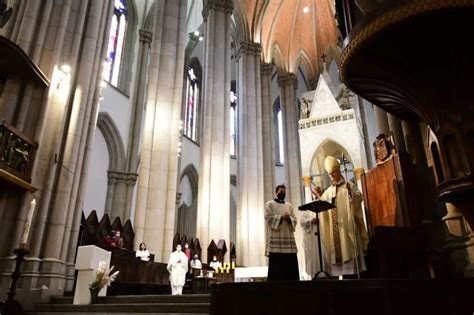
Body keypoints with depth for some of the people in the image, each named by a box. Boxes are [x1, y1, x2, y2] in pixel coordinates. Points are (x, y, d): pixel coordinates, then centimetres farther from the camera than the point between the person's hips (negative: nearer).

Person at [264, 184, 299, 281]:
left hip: (288, 238, 5)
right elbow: (268, 217, -6)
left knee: (291, 263, 0)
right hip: (275, 238, -5)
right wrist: (281, 217, -13)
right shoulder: (269, 204, 7)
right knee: (276, 264, -8)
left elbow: (294, 220, 12)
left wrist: (289, 218, -9)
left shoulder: (289, 206, 21)